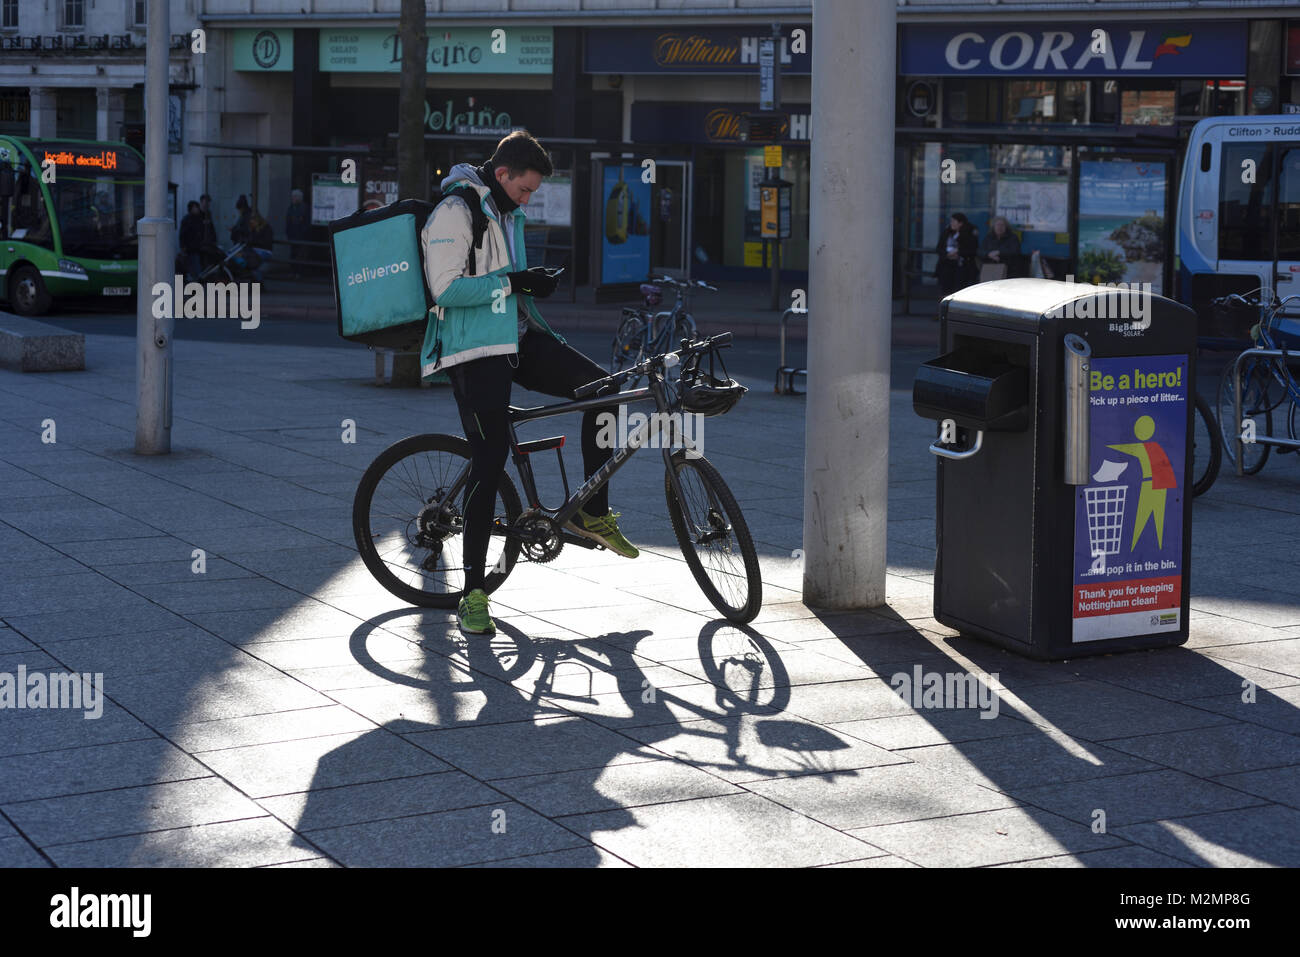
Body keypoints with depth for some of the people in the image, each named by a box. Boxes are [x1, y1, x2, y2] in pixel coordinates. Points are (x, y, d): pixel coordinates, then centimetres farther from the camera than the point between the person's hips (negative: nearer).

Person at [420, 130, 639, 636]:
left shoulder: (508, 213, 17)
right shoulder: (454, 211, -12)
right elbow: (446, 290, -21)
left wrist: (534, 282, 14)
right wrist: (513, 282, -20)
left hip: (518, 338, 8)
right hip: (474, 349, -8)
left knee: (602, 386, -4)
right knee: (489, 461, -12)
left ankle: (593, 514, 9)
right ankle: (473, 593, -6)